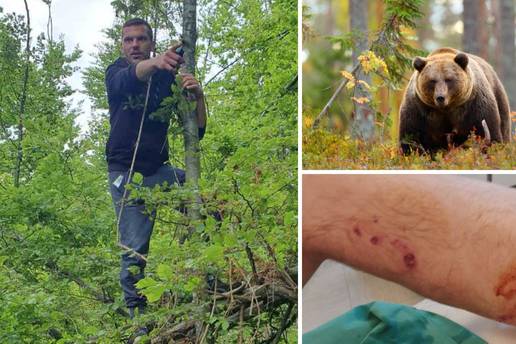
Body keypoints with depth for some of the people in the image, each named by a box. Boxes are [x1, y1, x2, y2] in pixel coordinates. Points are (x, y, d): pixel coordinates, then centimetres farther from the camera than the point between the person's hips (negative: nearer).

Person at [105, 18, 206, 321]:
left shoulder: (168, 80, 5)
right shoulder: (117, 74, -1)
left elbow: (196, 132, 0)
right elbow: (130, 79, -29)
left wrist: (198, 96, -21)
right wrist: (155, 63, -53)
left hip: (159, 170, 3)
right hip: (126, 173, -3)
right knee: (135, 249, -11)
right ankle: (136, 315, -3)